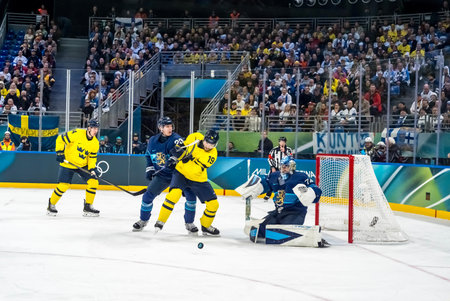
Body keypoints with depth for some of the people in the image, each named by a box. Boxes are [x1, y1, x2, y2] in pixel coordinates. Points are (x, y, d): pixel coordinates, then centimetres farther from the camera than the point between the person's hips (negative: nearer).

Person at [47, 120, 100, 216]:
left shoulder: (95, 143, -4)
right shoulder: (77, 133, -21)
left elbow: (92, 157, 4)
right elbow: (61, 139, -15)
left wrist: (92, 169, -10)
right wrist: (60, 153, -19)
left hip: (83, 165, 5)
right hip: (68, 163, -5)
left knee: (93, 182, -8)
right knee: (63, 185, -11)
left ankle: (88, 207, 5)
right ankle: (51, 205, 13)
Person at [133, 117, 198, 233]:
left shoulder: (174, 138, -12)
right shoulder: (153, 141, 1)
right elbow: (149, 156, 17)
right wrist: (149, 169, 9)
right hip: (161, 175, 3)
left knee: (191, 196, -15)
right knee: (148, 196, -1)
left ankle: (189, 223, 3)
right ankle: (143, 220, 22)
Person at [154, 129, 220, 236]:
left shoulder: (212, 154, -19)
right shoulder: (194, 137, -14)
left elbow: (196, 170, -29)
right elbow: (182, 146, 8)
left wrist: (187, 160, -40)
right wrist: (175, 157, -6)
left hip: (198, 179, 1)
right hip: (181, 172, -1)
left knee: (213, 204, -2)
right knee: (174, 193, -29)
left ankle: (206, 226, 25)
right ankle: (160, 221, -16)